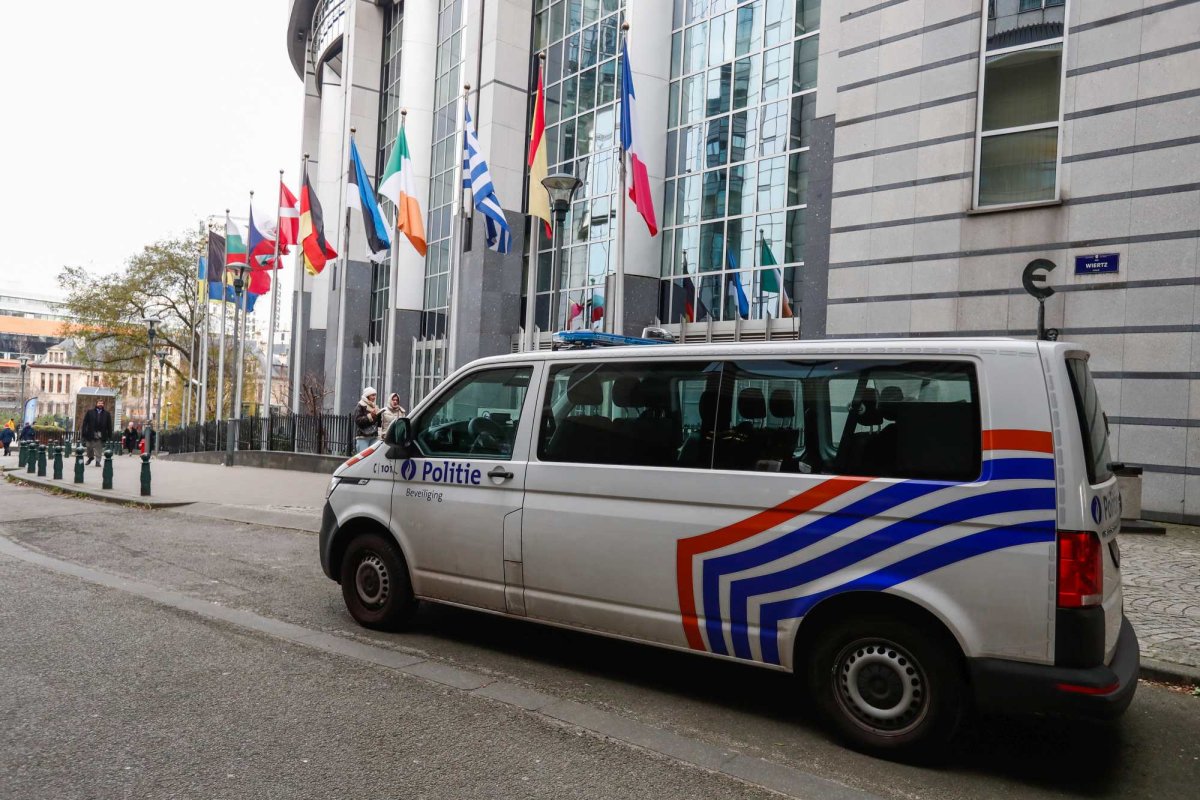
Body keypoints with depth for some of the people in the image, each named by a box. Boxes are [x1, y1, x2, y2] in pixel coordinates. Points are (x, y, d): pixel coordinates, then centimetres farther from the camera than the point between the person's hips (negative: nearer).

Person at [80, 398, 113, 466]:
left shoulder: (107, 414, 7)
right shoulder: (90, 412, 7)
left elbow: (109, 425, 6)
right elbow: (85, 423, 3)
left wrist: (110, 436, 1)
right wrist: (84, 433, -4)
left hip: (101, 435, 0)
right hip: (91, 434, 0)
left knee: (99, 450, 0)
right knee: (89, 447, 6)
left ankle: (98, 461, 7)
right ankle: (90, 457, 31)